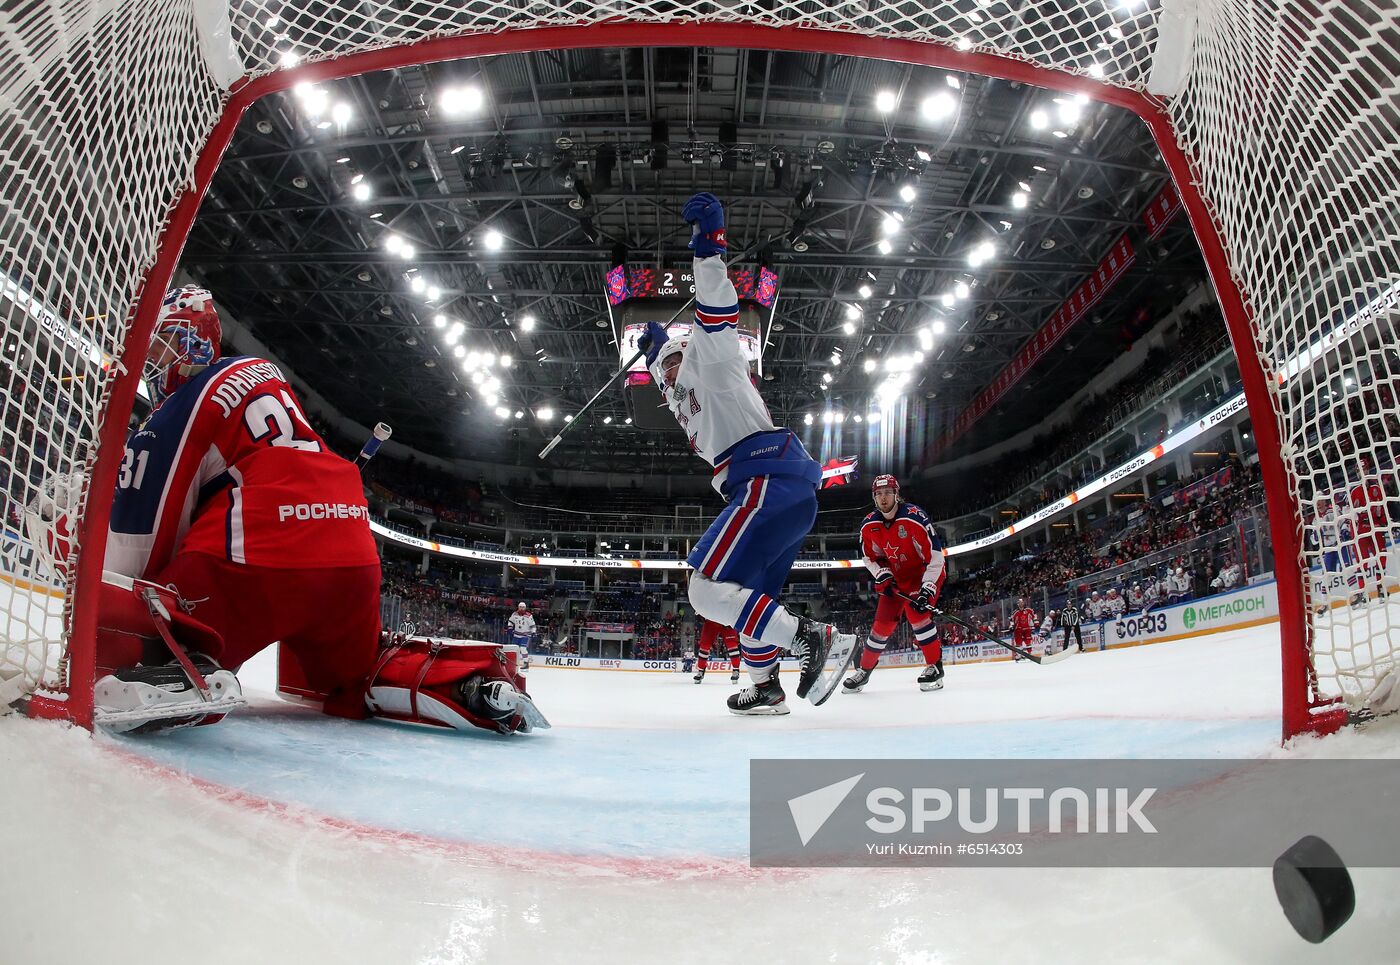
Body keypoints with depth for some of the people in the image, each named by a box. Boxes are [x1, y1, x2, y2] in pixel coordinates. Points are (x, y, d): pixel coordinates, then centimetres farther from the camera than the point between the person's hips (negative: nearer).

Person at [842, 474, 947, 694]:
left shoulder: (914, 517, -25)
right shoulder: (869, 525, -8)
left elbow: (935, 554, -25)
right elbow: (868, 556, 6)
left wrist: (927, 588, -29)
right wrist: (883, 576, -11)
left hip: (925, 573, -4)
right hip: (895, 578, 5)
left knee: (916, 613, -25)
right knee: (883, 622, 1)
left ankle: (935, 666, -11)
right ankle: (864, 670, 15)